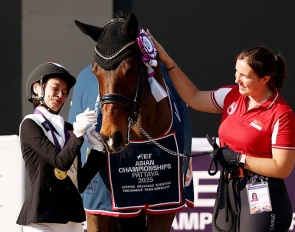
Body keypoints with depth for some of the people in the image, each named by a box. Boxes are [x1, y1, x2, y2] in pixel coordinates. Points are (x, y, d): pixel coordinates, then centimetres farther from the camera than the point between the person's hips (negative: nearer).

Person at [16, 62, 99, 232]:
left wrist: (97, 151, 3)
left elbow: (80, 183, 12)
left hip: (72, 217, 6)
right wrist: (78, 134, -27)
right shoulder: (30, 125, -1)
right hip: (43, 218, -6)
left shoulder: (68, 129, 16)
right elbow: (60, 162, -15)